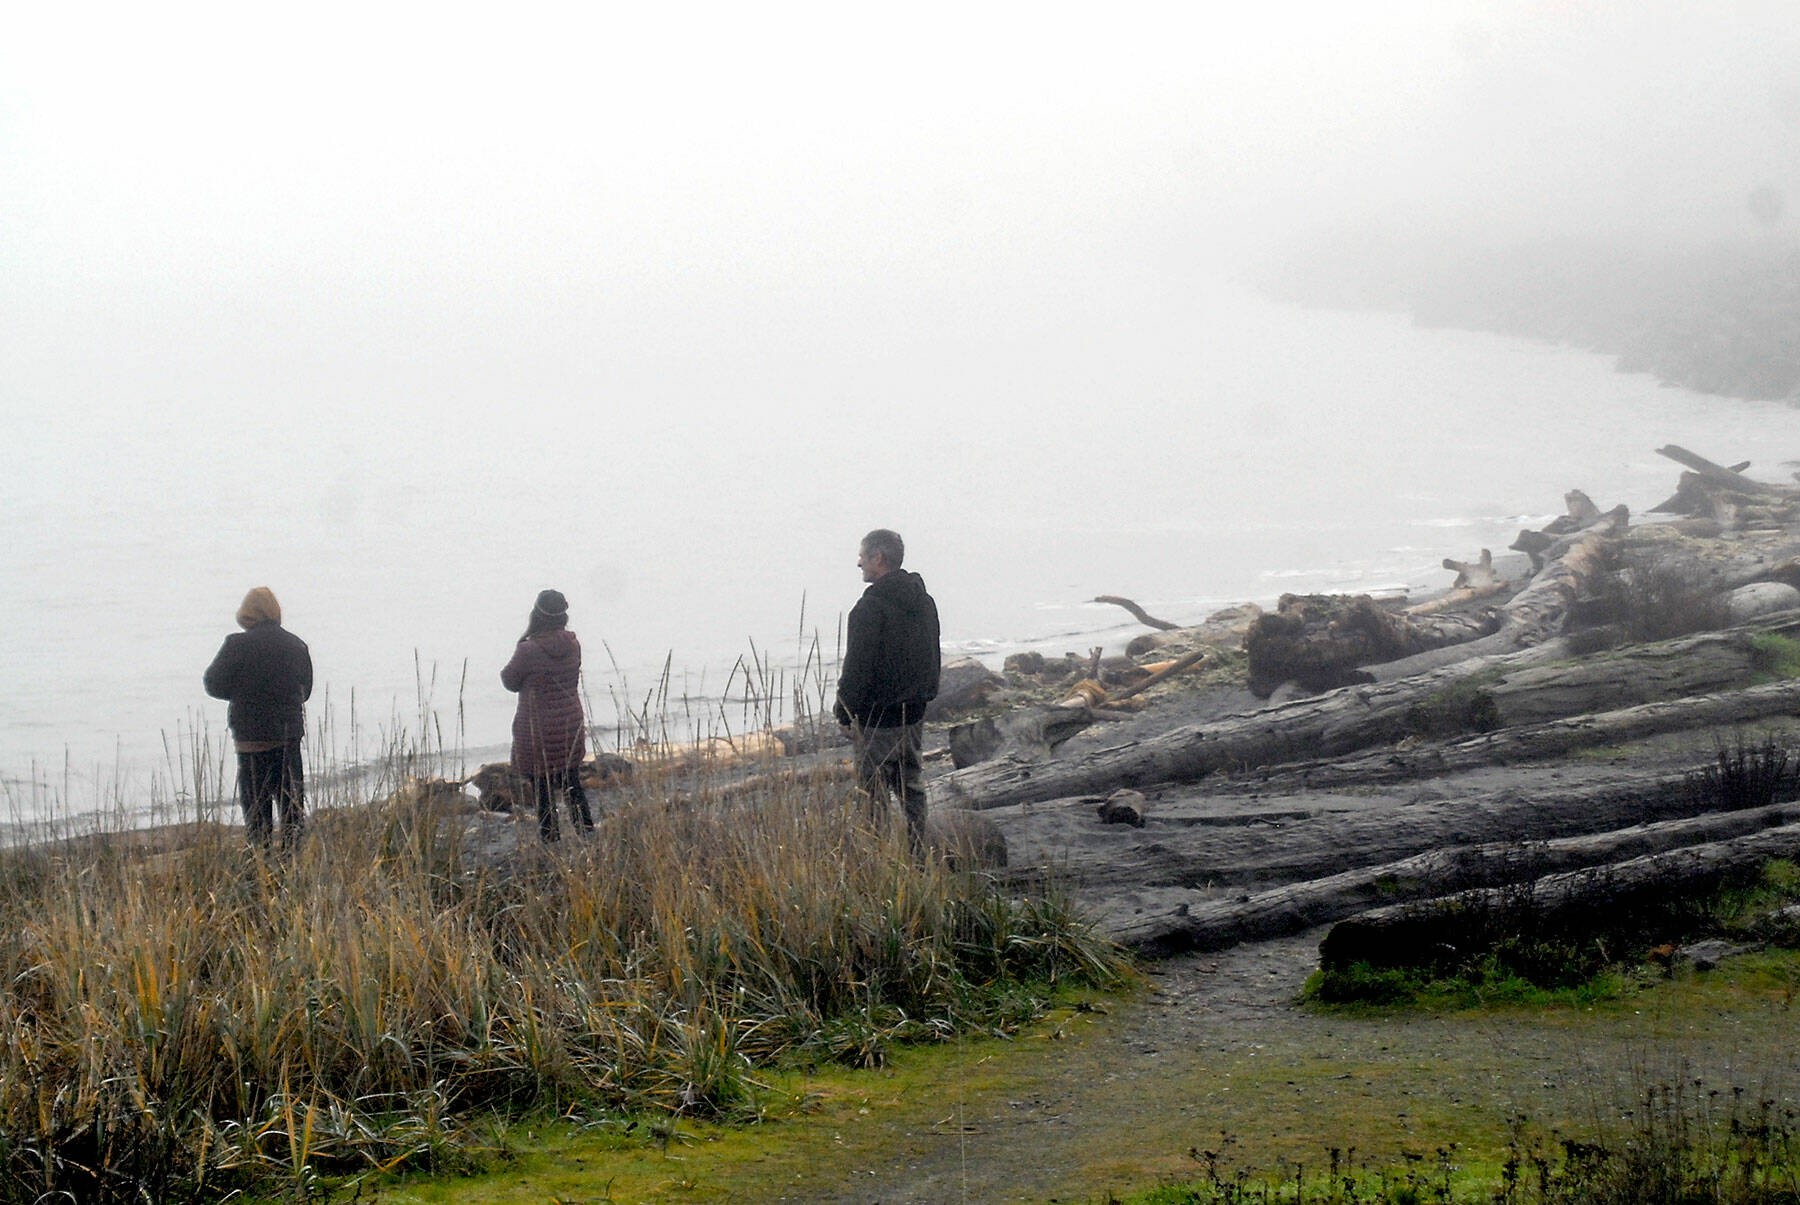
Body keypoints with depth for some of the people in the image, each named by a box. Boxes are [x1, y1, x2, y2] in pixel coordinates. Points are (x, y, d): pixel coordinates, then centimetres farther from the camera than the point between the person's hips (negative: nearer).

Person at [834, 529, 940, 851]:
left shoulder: (871, 606, -18)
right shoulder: (923, 602, 10)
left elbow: (858, 667, -18)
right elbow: (932, 658, 18)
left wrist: (846, 715, -10)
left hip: (877, 719, -8)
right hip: (915, 715, 9)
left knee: (874, 794, -3)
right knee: (912, 788, 15)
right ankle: (917, 852, 19)